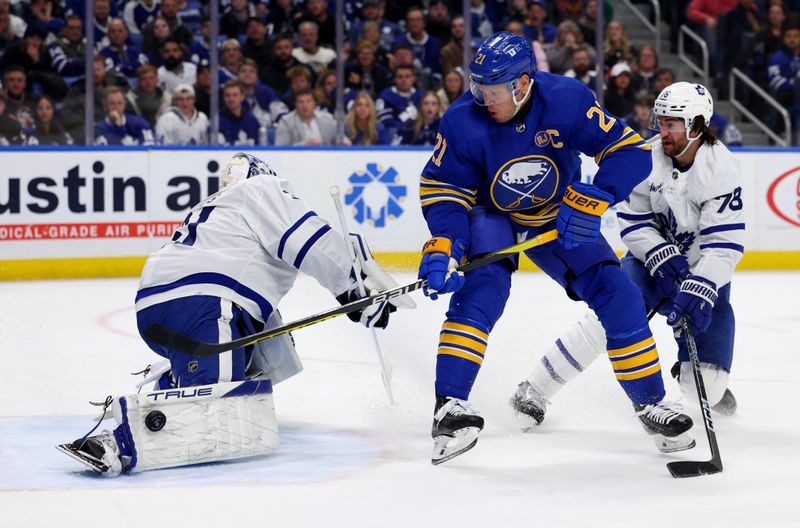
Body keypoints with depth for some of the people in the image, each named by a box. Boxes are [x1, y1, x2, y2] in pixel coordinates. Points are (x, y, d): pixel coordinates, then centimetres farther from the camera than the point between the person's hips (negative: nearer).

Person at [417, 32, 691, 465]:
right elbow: (442, 188, -16)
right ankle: (450, 405, -29)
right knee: (480, 286, -29)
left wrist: (591, 201, -38)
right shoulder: (463, 122, -26)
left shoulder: (566, 101, -28)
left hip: (557, 217, 2)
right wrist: (443, 247, -32)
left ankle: (649, 401, 12)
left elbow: (631, 151, -25)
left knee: (617, 296, -6)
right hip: (491, 216, -1)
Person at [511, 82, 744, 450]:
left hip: (704, 271, -1)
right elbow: (633, 221, -6)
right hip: (653, 256, 1)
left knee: (707, 389, -9)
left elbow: (726, 244, -25)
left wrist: (698, 290, -35)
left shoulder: (721, 168, -22)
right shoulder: (648, 156, -14)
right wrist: (662, 257, -22)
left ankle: (702, 377, 32)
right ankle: (534, 392, -18)